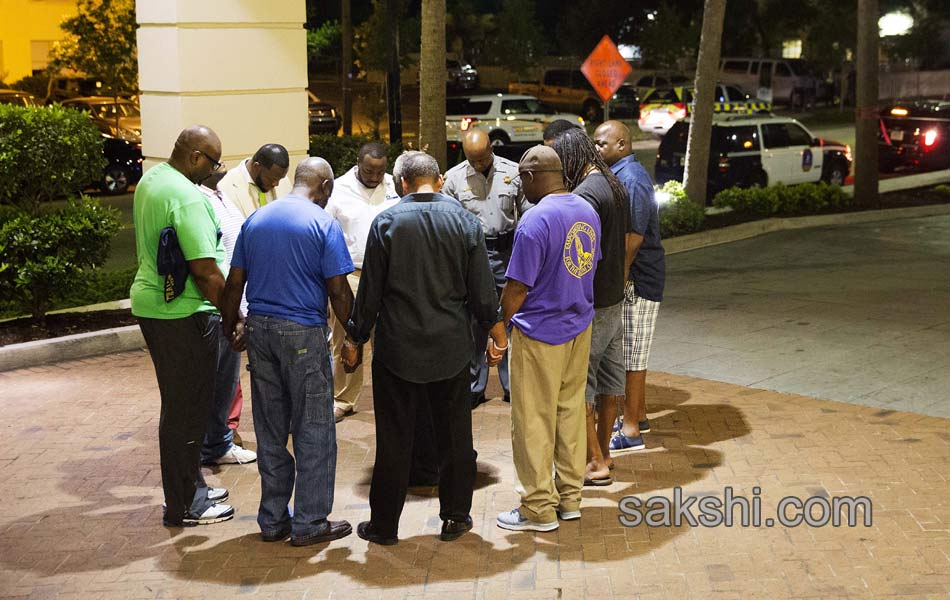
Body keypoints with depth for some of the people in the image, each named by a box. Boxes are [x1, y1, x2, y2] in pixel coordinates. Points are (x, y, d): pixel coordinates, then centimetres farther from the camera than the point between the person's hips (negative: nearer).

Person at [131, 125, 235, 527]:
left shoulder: (150, 179, 9)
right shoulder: (186, 197, -21)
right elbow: (205, 270, -23)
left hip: (151, 303, 10)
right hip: (183, 314, -10)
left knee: (180, 402, 20)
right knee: (188, 408, 1)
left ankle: (190, 486, 34)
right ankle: (184, 506, 12)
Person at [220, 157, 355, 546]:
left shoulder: (255, 220, 9)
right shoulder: (323, 224, -7)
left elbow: (234, 282, 9)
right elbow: (338, 291, -11)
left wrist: (230, 329, 18)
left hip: (259, 328, 6)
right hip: (304, 333, -5)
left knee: (270, 431, 13)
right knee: (313, 430, 4)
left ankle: (272, 520, 20)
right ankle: (309, 523, 9)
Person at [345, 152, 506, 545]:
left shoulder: (386, 222, -6)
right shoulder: (465, 221, -1)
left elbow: (370, 291, -5)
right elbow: (482, 291, 0)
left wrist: (355, 340, 5)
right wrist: (495, 334, 12)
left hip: (398, 348, -1)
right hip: (452, 348, 2)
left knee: (394, 438, 6)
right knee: (454, 435, 13)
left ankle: (384, 524, 15)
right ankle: (455, 517, 21)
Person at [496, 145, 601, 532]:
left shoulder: (535, 222, -21)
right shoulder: (587, 211, 4)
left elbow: (517, 288, -18)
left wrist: (501, 326, -2)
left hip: (540, 335, -8)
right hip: (579, 328, 8)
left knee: (534, 422, 4)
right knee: (571, 413, 16)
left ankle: (539, 509, 12)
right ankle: (570, 498, 26)